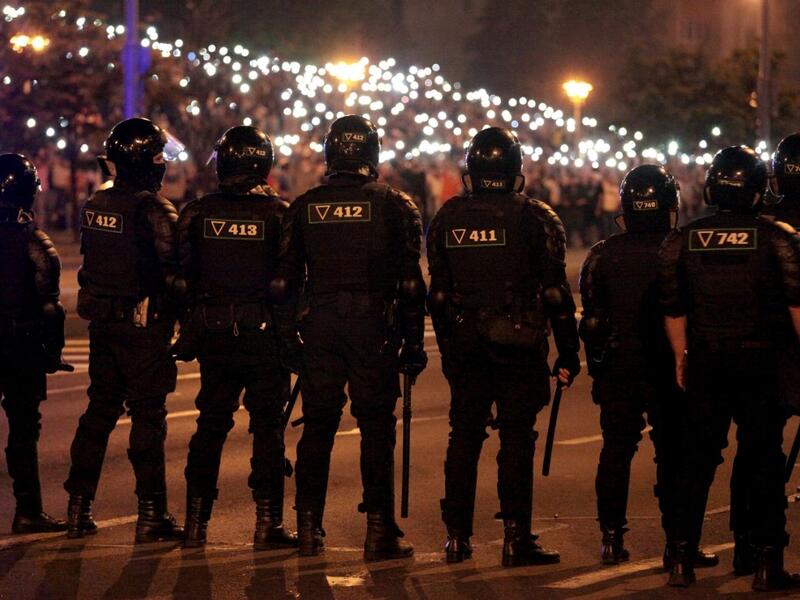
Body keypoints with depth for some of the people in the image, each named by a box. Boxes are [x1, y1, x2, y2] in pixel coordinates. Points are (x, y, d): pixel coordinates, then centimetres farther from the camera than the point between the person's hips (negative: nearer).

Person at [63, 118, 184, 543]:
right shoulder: (154, 210, -17)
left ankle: (79, 508, 17)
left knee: (99, 411, 15)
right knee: (147, 416, -1)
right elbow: (170, 273, -19)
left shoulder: (95, 206, 7)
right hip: (144, 327, -7)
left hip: (102, 322, 7)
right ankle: (151, 514, 0)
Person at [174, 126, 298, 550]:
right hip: (265, 337, -3)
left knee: (210, 425, 12)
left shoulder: (197, 214, 0)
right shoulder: (278, 214, -8)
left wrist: (188, 330, 13)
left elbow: (181, 279, 2)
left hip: (213, 335, 3)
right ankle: (267, 523, 3)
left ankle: (196, 521, 13)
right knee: (267, 427, 4)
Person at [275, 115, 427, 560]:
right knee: (377, 427, 2)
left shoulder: (305, 207, 6)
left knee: (318, 426, 9)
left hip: (320, 324, 3)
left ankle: (310, 528, 11)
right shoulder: (393, 206, -2)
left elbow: (286, 278, 8)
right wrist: (414, 342, 2)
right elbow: (411, 283, -4)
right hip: (374, 327, -3)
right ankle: (380, 530, 1)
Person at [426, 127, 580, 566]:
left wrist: (447, 347, 16)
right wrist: (568, 354, -1)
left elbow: (437, 294, 8)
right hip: (520, 346, -3)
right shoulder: (535, 218, -6)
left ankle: (457, 536, 13)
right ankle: (516, 538, -2)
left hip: (464, 344, 3)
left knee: (464, 436, 11)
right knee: (516, 439, 0)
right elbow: (556, 294, -7)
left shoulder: (447, 218, 4)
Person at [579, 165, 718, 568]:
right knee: (673, 455, 2)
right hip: (667, 370, -3)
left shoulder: (602, 255, 0)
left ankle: (612, 539, 11)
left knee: (615, 453, 11)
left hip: (616, 369, 3)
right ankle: (677, 542, 1)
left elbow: (592, 319, 5)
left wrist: (597, 367, 15)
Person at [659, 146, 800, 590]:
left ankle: (683, 558, 10)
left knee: (698, 459, 10)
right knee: (763, 462, 4)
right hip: (761, 363, -2)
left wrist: (681, 358, 16)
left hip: (705, 363, 3)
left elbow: (673, 309, 7)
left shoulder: (682, 241, 3)